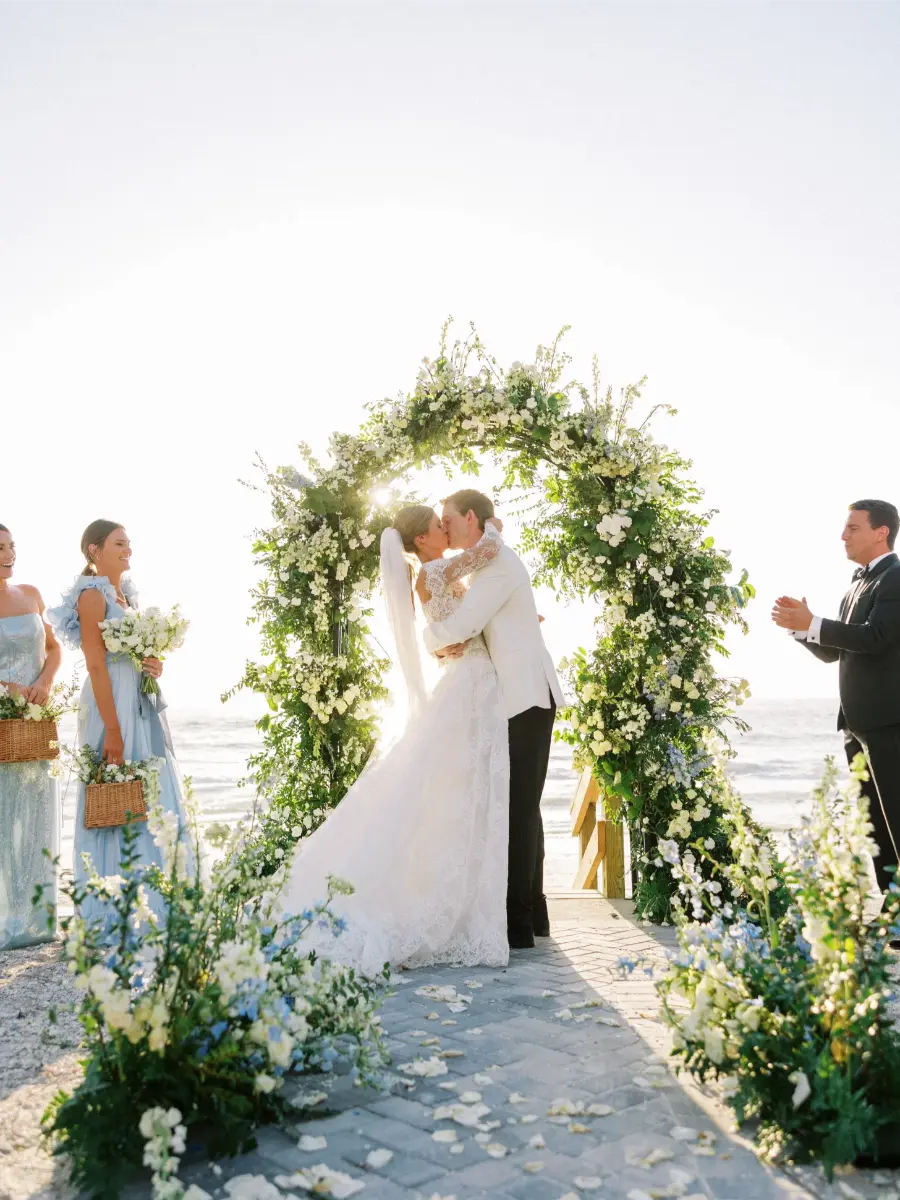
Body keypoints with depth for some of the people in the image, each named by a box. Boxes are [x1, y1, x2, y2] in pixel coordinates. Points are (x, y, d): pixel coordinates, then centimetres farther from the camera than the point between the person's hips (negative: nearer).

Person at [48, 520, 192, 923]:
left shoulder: (126, 595, 15)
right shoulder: (93, 596, -10)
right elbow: (96, 666, -17)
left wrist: (153, 668, 0)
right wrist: (113, 731, -21)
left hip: (142, 706, 9)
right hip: (112, 706, -9)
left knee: (153, 800, 10)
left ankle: (151, 904, 19)